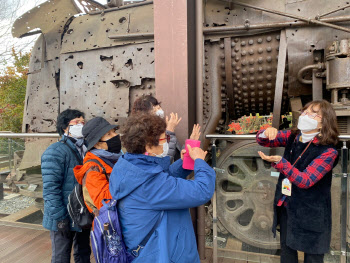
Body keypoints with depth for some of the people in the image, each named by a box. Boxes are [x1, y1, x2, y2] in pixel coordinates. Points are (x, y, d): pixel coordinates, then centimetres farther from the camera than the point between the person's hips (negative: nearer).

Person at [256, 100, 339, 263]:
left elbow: (305, 181, -23)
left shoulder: (328, 152, -19)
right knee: (287, 250, 21)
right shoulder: (292, 137, -4)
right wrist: (266, 133, -22)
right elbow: (262, 141, 1)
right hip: (286, 206, 5)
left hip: (311, 213, -4)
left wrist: (280, 162, -36)